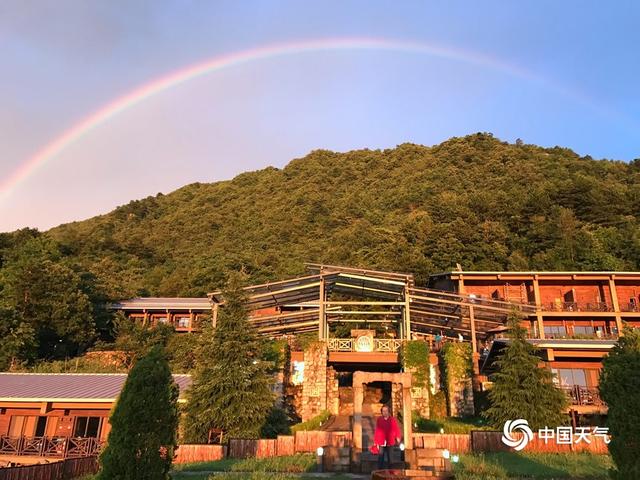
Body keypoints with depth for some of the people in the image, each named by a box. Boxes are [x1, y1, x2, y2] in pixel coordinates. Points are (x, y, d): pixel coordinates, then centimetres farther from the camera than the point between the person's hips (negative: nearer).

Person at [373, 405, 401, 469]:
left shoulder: (393, 420, 1)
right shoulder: (379, 420, 3)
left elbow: (397, 429, 2)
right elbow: (377, 431, 6)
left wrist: (398, 437, -13)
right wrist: (375, 441, 7)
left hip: (390, 443, 0)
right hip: (381, 443, 0)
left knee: (390, 458, 5)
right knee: (380, 457, -1)